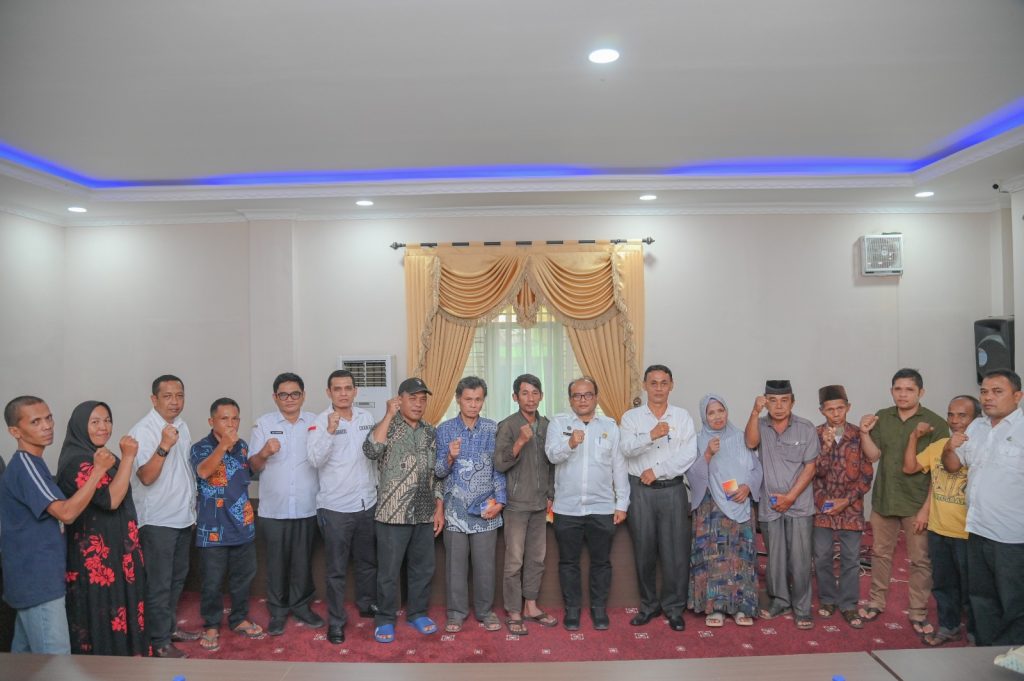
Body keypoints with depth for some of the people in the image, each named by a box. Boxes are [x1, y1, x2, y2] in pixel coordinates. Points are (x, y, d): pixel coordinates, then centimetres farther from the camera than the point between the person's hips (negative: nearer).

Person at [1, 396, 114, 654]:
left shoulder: (29, 463, 13)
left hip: (31, 576, 10)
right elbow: (66, 512, -27)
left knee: (25, 654, 19)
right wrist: (99, 470, -26)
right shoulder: (25, 465, -19)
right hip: (38, 579, -10)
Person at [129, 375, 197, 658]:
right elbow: (146, 477, -24)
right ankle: (159, 642, 12)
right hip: (158, 520, -8)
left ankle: (170, 626, 33)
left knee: (177, 577, 18)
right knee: (159, 583, 1)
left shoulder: (181, 426, 7)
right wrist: (164, 446, -36)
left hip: (184, 516, 8)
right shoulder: (143, 431, -17)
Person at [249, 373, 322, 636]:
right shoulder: (264, 424, 1)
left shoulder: (315, 422, 4)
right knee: (276, 561, 8)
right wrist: (265, 452, -21)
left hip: (307, 506, 1)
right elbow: (254, 466, 0)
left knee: (303, 560, 11)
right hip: (274, 508, -1)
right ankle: (277, 610, 23)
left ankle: (301, 605, 27)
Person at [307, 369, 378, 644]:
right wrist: (330, 431, -34)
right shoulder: (320, 421, -11)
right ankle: (336, 620, 19)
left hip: (367, 503, 5)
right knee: (337, 569, 5)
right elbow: (315, 460, -22)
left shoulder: (366, 417, 4)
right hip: (335, 507, -5)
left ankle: (367, 605, 39)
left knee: (368, 561, 19)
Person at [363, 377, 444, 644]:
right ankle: (385, 620, 21)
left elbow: (436, 473, 13)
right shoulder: (387, 427, -5)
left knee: (423, 568, 13)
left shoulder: (430, 432, 9)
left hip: (424, 514, 5)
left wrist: (439, 508, 8)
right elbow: (371, 450, -27)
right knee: (389, 571, 5)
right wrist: (389, 414, -22)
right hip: (393, 513, -4)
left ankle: (417, 613, 31)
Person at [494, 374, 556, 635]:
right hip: (516, 504, -5)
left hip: (540, 504, 5)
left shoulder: (546, 425, 6)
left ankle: (530, 606, 26)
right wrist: (520, 442, -30)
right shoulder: (507, 426, -10)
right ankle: (513, 612, 13)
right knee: (514, 561, 1)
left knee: (537, 558, 12)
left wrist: (550, 495, 12)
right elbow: (499, 464, -18)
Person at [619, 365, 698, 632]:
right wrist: (651, 436, -30)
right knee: (644, 550, 7)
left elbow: (689, 454, -5)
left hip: (672, 489, 0)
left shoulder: (682, 416, 5)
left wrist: (657, 471, -11)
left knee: (675, 550, 1)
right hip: (640, 490, 0)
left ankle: (674, 607, 17)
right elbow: (627, 449, -12)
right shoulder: (631, 417, 4)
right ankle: (648, 605, 22)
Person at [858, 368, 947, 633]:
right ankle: (876, 602, 29)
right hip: (884, 499, 3)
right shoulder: (881, 417, 2)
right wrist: (864, 433, -17)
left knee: (920, 560, 6)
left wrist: (928, 506, -11)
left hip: (917, 503, -3)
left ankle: (918, 613, 19)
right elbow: (873, 455, 1)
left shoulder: (935, 423, -8)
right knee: (880, 553, 15)